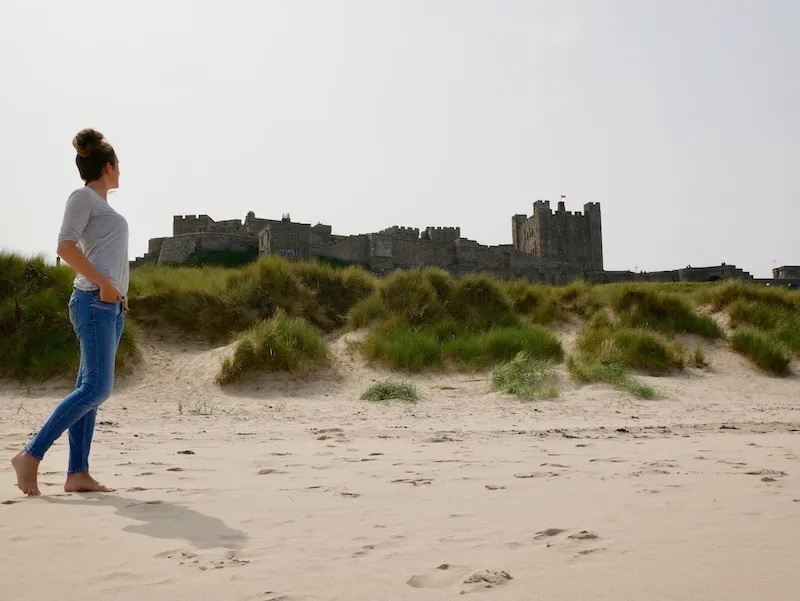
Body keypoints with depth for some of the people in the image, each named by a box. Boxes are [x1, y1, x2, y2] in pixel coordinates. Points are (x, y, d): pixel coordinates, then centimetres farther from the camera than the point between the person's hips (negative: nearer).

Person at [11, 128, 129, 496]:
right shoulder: (83, 196, -1)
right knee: (96, 387, -16)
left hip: (112, 305, 9)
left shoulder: (101, 204, 24)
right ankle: (31, 455, -10)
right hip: (94, 301, -9)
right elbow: (65, 247, -14)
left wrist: (119, 294, 16)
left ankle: (77, 473, 3)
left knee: (90, 389, 3)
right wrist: (103, 283, -16)